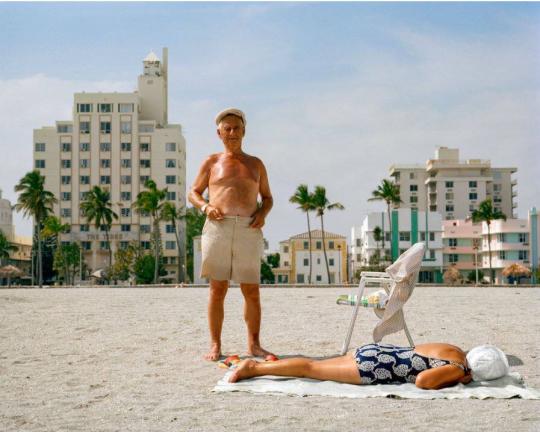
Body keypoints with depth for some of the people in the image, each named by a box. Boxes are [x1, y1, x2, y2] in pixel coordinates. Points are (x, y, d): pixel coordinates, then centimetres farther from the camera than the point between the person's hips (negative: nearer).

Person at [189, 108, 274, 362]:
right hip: (218, 227, -1)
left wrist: (263, 212, 1)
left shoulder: (255, 164, 19)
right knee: (217, 289, -1)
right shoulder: (211, 162, 14)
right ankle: (215, 345, 4)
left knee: (252, 291, 0)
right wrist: (205, 206, -6)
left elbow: (268, 197, 23)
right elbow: (193, 193, 15)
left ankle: (253, 344, 10)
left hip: (248, 230, 1)